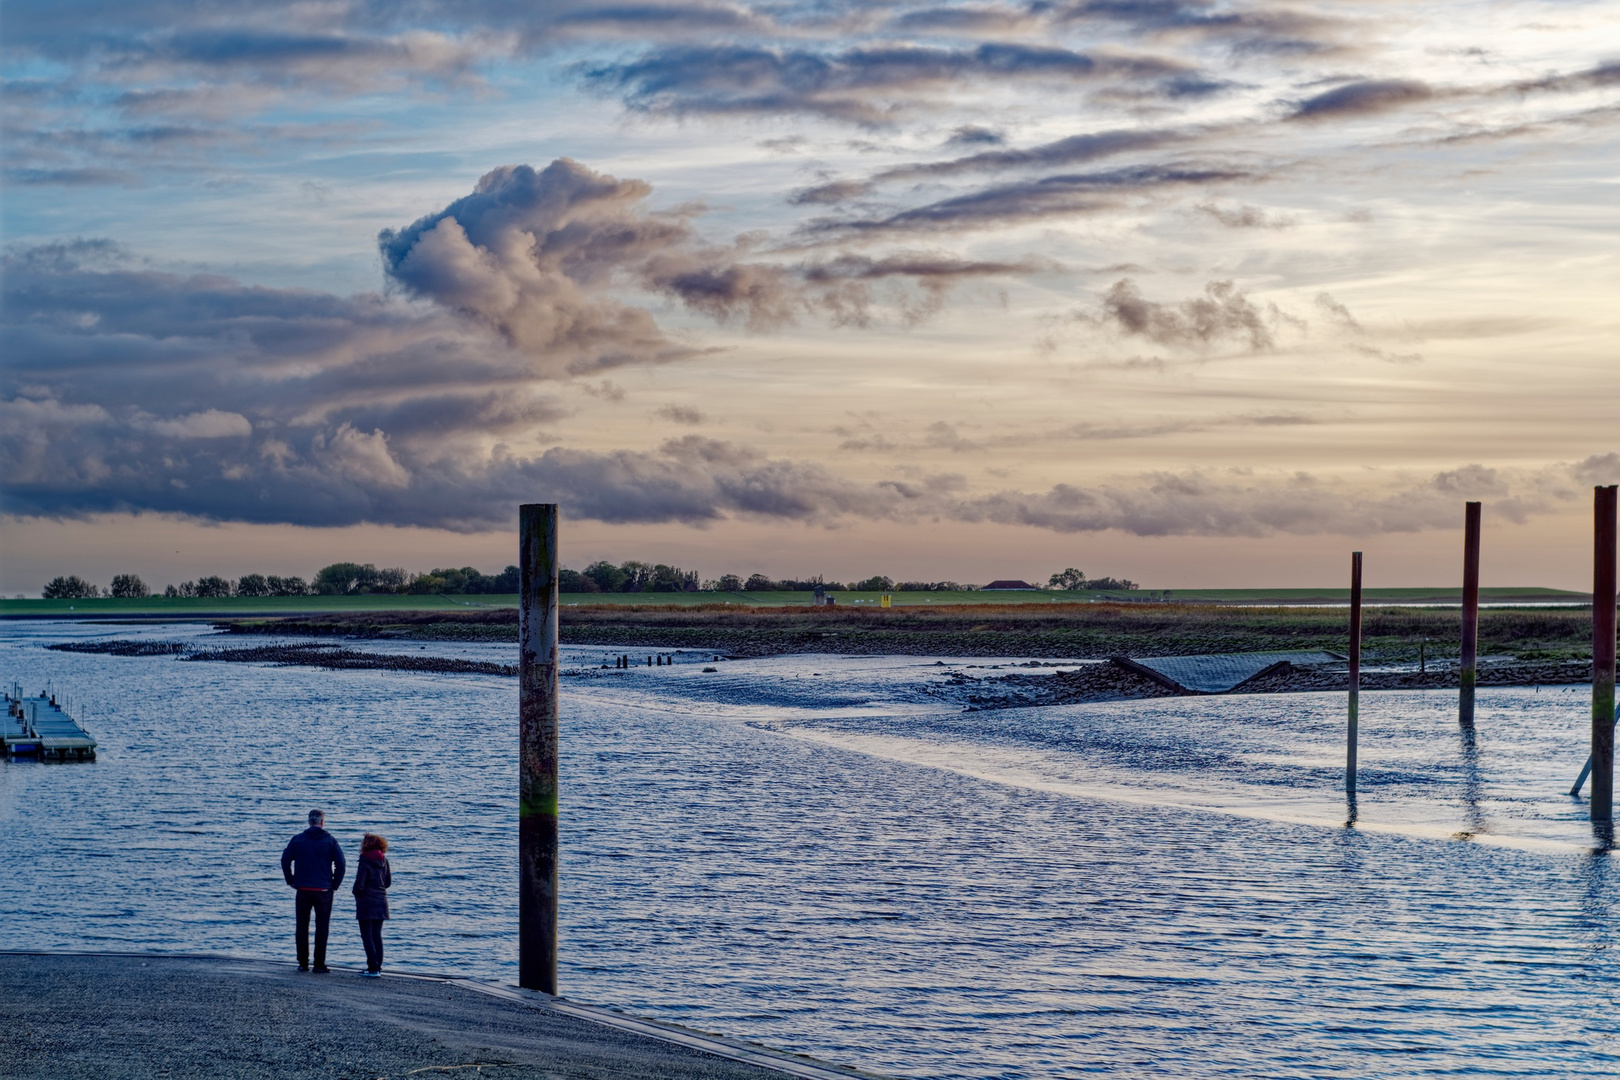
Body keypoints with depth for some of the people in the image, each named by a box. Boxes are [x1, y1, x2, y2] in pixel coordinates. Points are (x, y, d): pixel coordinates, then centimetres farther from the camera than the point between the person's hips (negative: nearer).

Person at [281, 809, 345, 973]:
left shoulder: (297, 840, 2)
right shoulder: (330, 840, -2)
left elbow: (285, 860, -1)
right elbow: (340, 864, -7)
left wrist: (291, 881, 8)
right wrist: (335, 884, 3)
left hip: (303, 891, 1)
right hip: (323, 891, -1)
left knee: (302, 927, 10)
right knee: (322, 928, 4)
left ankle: (303, 963, 10)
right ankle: (319, 965, 1)